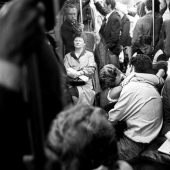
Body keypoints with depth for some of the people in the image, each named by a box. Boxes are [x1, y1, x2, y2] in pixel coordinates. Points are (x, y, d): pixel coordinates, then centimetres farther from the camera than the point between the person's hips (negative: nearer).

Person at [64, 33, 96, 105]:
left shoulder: (89, 55, 18)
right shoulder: (68, 56, 22)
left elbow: (91, 69, 3)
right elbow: (65, 70, 6)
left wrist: (78, 73, -13)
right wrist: (81, 76, -11)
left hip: (85, 84, -1)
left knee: (82, 93, -33)